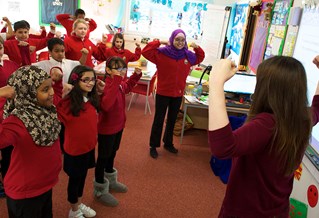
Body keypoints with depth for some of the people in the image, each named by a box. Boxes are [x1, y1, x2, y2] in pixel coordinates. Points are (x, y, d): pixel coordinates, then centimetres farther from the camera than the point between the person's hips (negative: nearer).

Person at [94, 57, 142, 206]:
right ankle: (100, 191, 26)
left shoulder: (120, 84, -1)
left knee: (112, 153, 25)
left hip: (118, 125, 9)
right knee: (103, 157, 7)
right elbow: (106, 105, -48)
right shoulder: (107, 85, -29)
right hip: (106, 128, -9)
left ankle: (110, 181, 47)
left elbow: (127, 87, 25)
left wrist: (136, 75, 8)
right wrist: (116, 82, -50)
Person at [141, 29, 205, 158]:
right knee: (159, 120, 5)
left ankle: (168, 143, 36)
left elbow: (200, 58, 22)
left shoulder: (188, 56, 3)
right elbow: (145, 52, -21)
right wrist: (159, 43, -24)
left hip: (178, 94, 5)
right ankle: (153, 146, 19)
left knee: (172, 120, 18)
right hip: (163, 93, -5)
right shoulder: (162, 53, -12)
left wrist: (197, 48, 4)